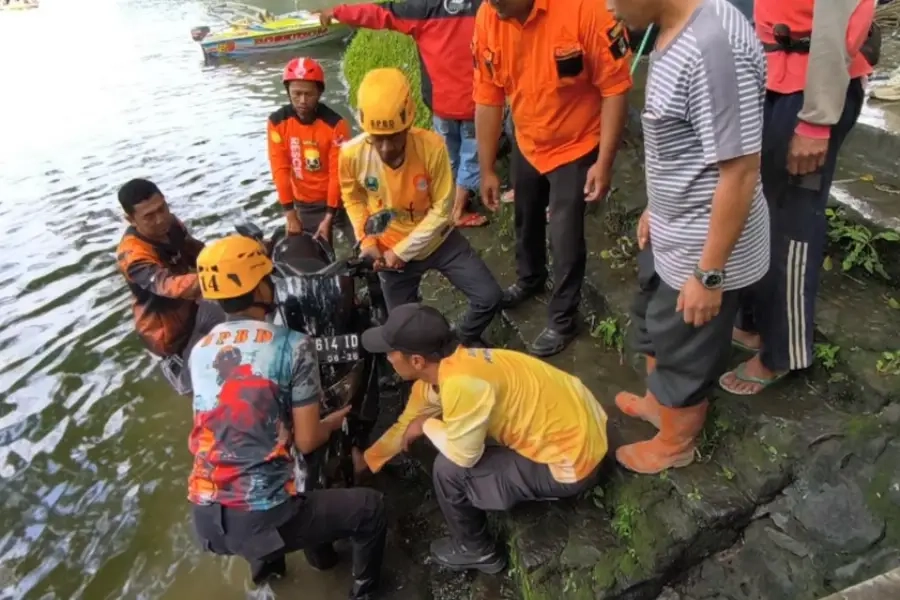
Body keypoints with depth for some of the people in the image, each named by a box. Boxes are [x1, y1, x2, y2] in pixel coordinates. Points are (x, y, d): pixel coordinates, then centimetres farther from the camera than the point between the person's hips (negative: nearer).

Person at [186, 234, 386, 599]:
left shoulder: (199, 351, 5)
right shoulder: (293, 346, -12)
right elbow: (307, 441, -9)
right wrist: (336, 421, 14)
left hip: (206, 519, 7)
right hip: (263, 518, -6)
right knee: (370, 508, 16)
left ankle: (265, 560, 47)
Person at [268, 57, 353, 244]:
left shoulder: (335, 124, -18)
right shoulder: (277, 122, -10)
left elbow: (338, 172, -15)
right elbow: (280, 169, -8)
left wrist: (329, 217, -15)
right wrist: (289, 213, -11)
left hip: (337, 200, -2)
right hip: (304, 204, 2)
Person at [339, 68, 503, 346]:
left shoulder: (432, 146, -27)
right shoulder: (352, 154, -22)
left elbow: (442, 209, -18)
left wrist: (403, 251, -18)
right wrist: (367, 242, -10)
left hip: (438, 239, 0)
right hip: (390, 250, 1)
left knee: (489, 297, -8)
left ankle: (468, 338, 25)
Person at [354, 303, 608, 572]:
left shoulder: (461, 383, -31)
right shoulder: (439, 369, -1)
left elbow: (463, 455, -19)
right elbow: (406, 424, 14)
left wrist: (426, 426, -3)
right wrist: (365, 460, 21)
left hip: (572, 461, -9)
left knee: (449, 469, -9)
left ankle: (476, 551, 17)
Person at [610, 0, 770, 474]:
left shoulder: (714, 46, -30)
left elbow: (740, 172, -27)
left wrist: (709, 274, -21)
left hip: (701, 249, -9)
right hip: (669, 235, 9)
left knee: (684, 351, 14)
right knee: (654, 325, 28)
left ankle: (675, 444, 42)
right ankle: (657, 402, 56)